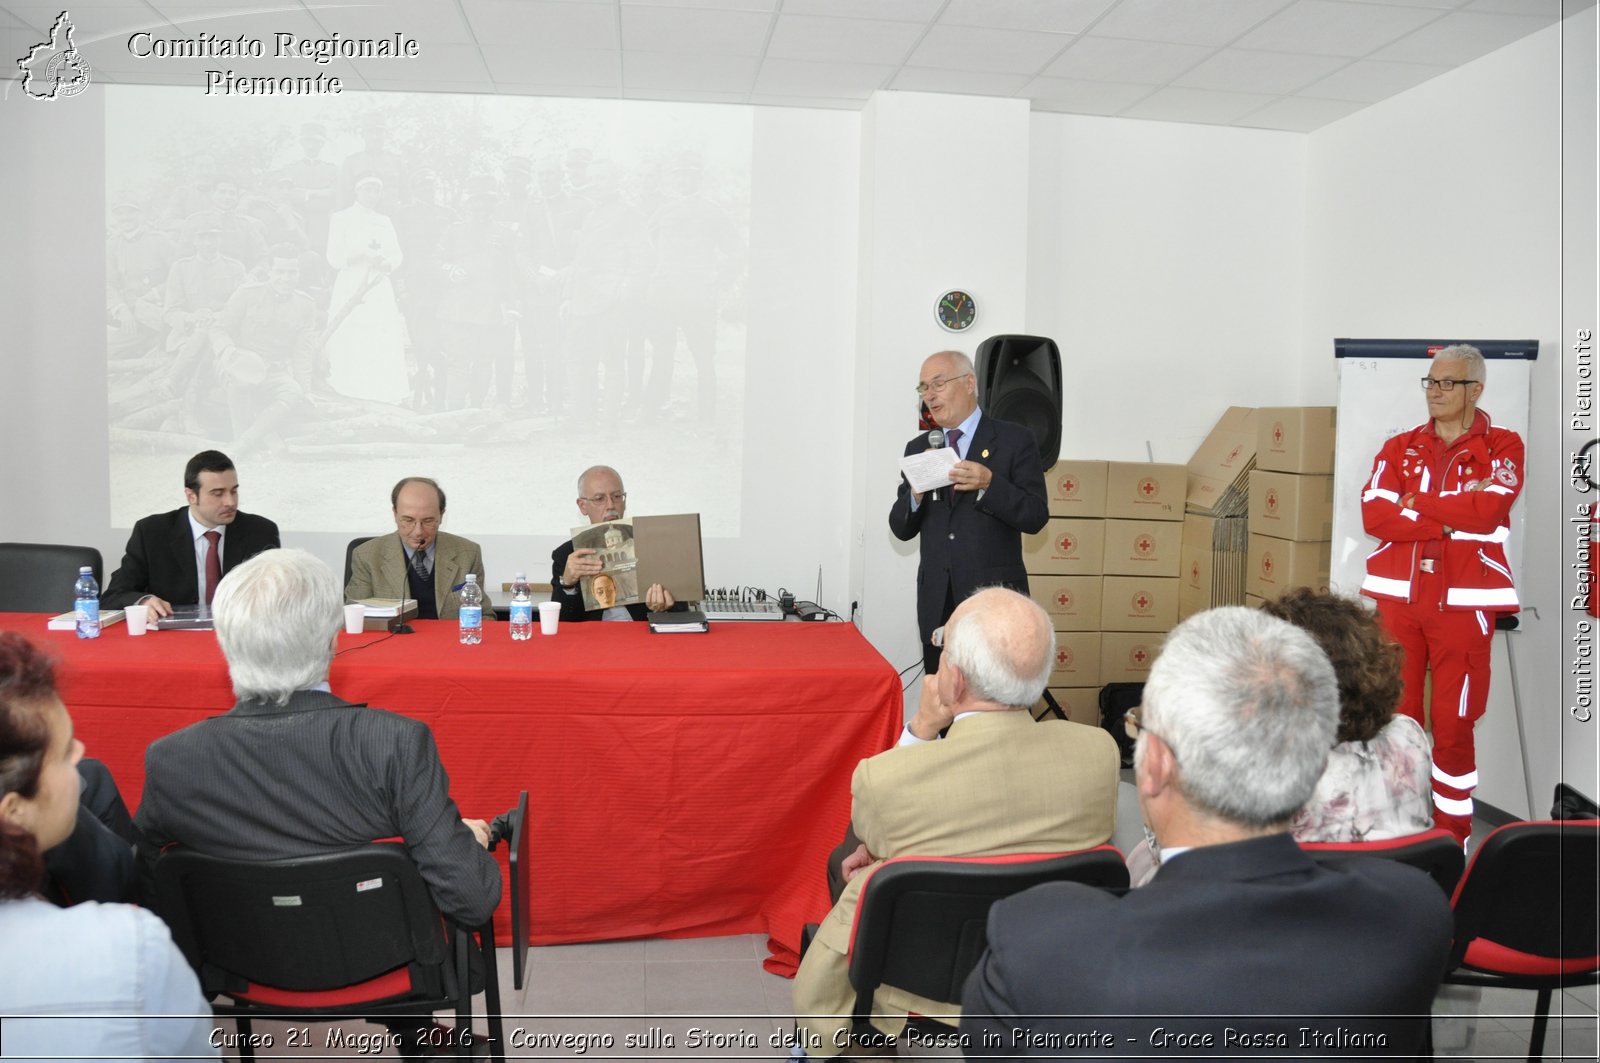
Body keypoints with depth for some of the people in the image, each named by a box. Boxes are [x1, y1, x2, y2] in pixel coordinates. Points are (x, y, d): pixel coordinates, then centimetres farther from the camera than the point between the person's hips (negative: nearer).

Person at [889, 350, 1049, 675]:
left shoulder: (1014, 440, 1)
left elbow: (1036, 517, -5)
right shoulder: (918, 449, 13)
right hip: (936, 599, 4)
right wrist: (915, 496, -10)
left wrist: (989, 485, -20)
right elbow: (901, 529, 11)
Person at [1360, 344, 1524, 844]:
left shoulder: (1502, 446, 4)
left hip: (1463, 601, -3)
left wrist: (1415, 503, -5)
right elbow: (1373, 514, -3)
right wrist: (1448, 521, -12)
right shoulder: (1400, 447, 11)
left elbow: (1488, 510, -14)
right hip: (1399, 597, 3)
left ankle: (1453, 833, 14)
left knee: (1453, 725, 0)